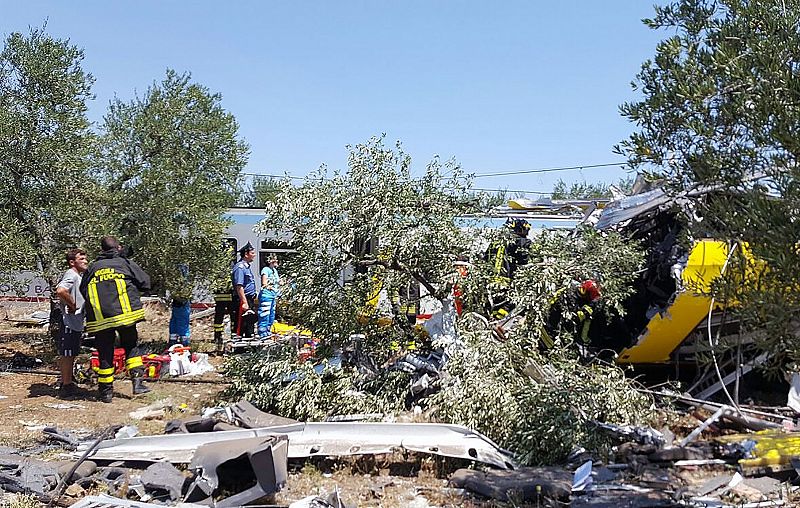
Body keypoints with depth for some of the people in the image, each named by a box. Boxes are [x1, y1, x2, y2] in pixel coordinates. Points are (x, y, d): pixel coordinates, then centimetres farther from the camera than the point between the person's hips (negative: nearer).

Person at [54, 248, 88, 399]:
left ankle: (67, 384, 26)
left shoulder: (79, 276, 16)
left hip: (76, 323, 10)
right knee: (67, 354, -3)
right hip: (70, 321, -10)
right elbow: (61, 291, -34)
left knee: (70, 354, 17)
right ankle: (66, 386, 3)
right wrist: (72, 305, -21)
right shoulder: (71, 275, -16)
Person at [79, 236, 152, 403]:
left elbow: (82, 291, 17)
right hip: (124, 314, -2)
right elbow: (145, 282, 3)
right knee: (131, 347, 14)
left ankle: (106, 391, 14)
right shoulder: (125, 263, 5)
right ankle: (138, 381, 3)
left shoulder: (92, 268, 13)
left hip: (99, 319, 2)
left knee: (105, 354, 8)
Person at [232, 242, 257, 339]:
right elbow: (239, 287, -21)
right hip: (243, 300, -10)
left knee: (250, 324, 14)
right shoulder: (240, 267, -14)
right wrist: (244, 302, -25)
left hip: (249, 300, 10)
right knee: (241, 325, -8)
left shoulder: (247, 266, 18)